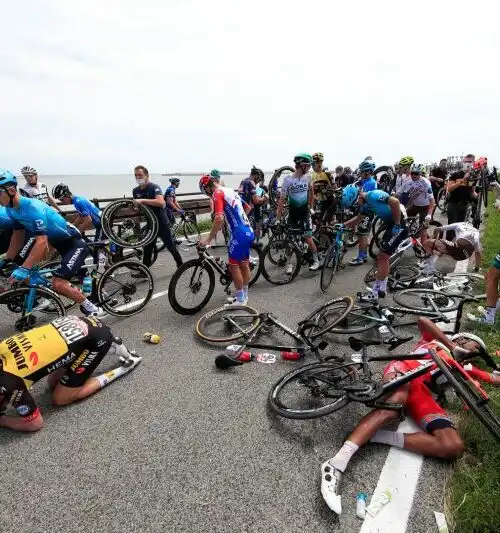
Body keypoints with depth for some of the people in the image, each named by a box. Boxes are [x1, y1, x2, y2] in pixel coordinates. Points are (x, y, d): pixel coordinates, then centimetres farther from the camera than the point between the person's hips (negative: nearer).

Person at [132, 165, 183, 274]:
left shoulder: (154, 187, -16)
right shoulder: (136, 191, 5)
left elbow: (160, 202, -33)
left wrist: (143, 200, -35)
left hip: (161, 222, -6)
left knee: (170, 245, 6)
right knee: (148, 248, 7)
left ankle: (180, 265, 25)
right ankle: (144, 271, 13)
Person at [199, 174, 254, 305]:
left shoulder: (218, 193, -11)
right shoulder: (231, 191, 17)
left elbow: (219, 218, -26)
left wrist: (208, 239, -21)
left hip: (239, 234, -9)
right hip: (249, 232, 9)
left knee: (233, 266, 2)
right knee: (244, 264, 16)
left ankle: (240, 299, 11)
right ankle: (244, 295, 28)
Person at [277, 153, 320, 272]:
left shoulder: (308, 177, -4)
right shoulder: (288, 179, -12)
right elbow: (282, 198, -9)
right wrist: (278, 217, -10)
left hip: (305, 212, 1)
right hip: (292, 213, 0)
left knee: (308, 239, -6)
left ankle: (316, 260, 13)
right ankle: (289, 263, 18)